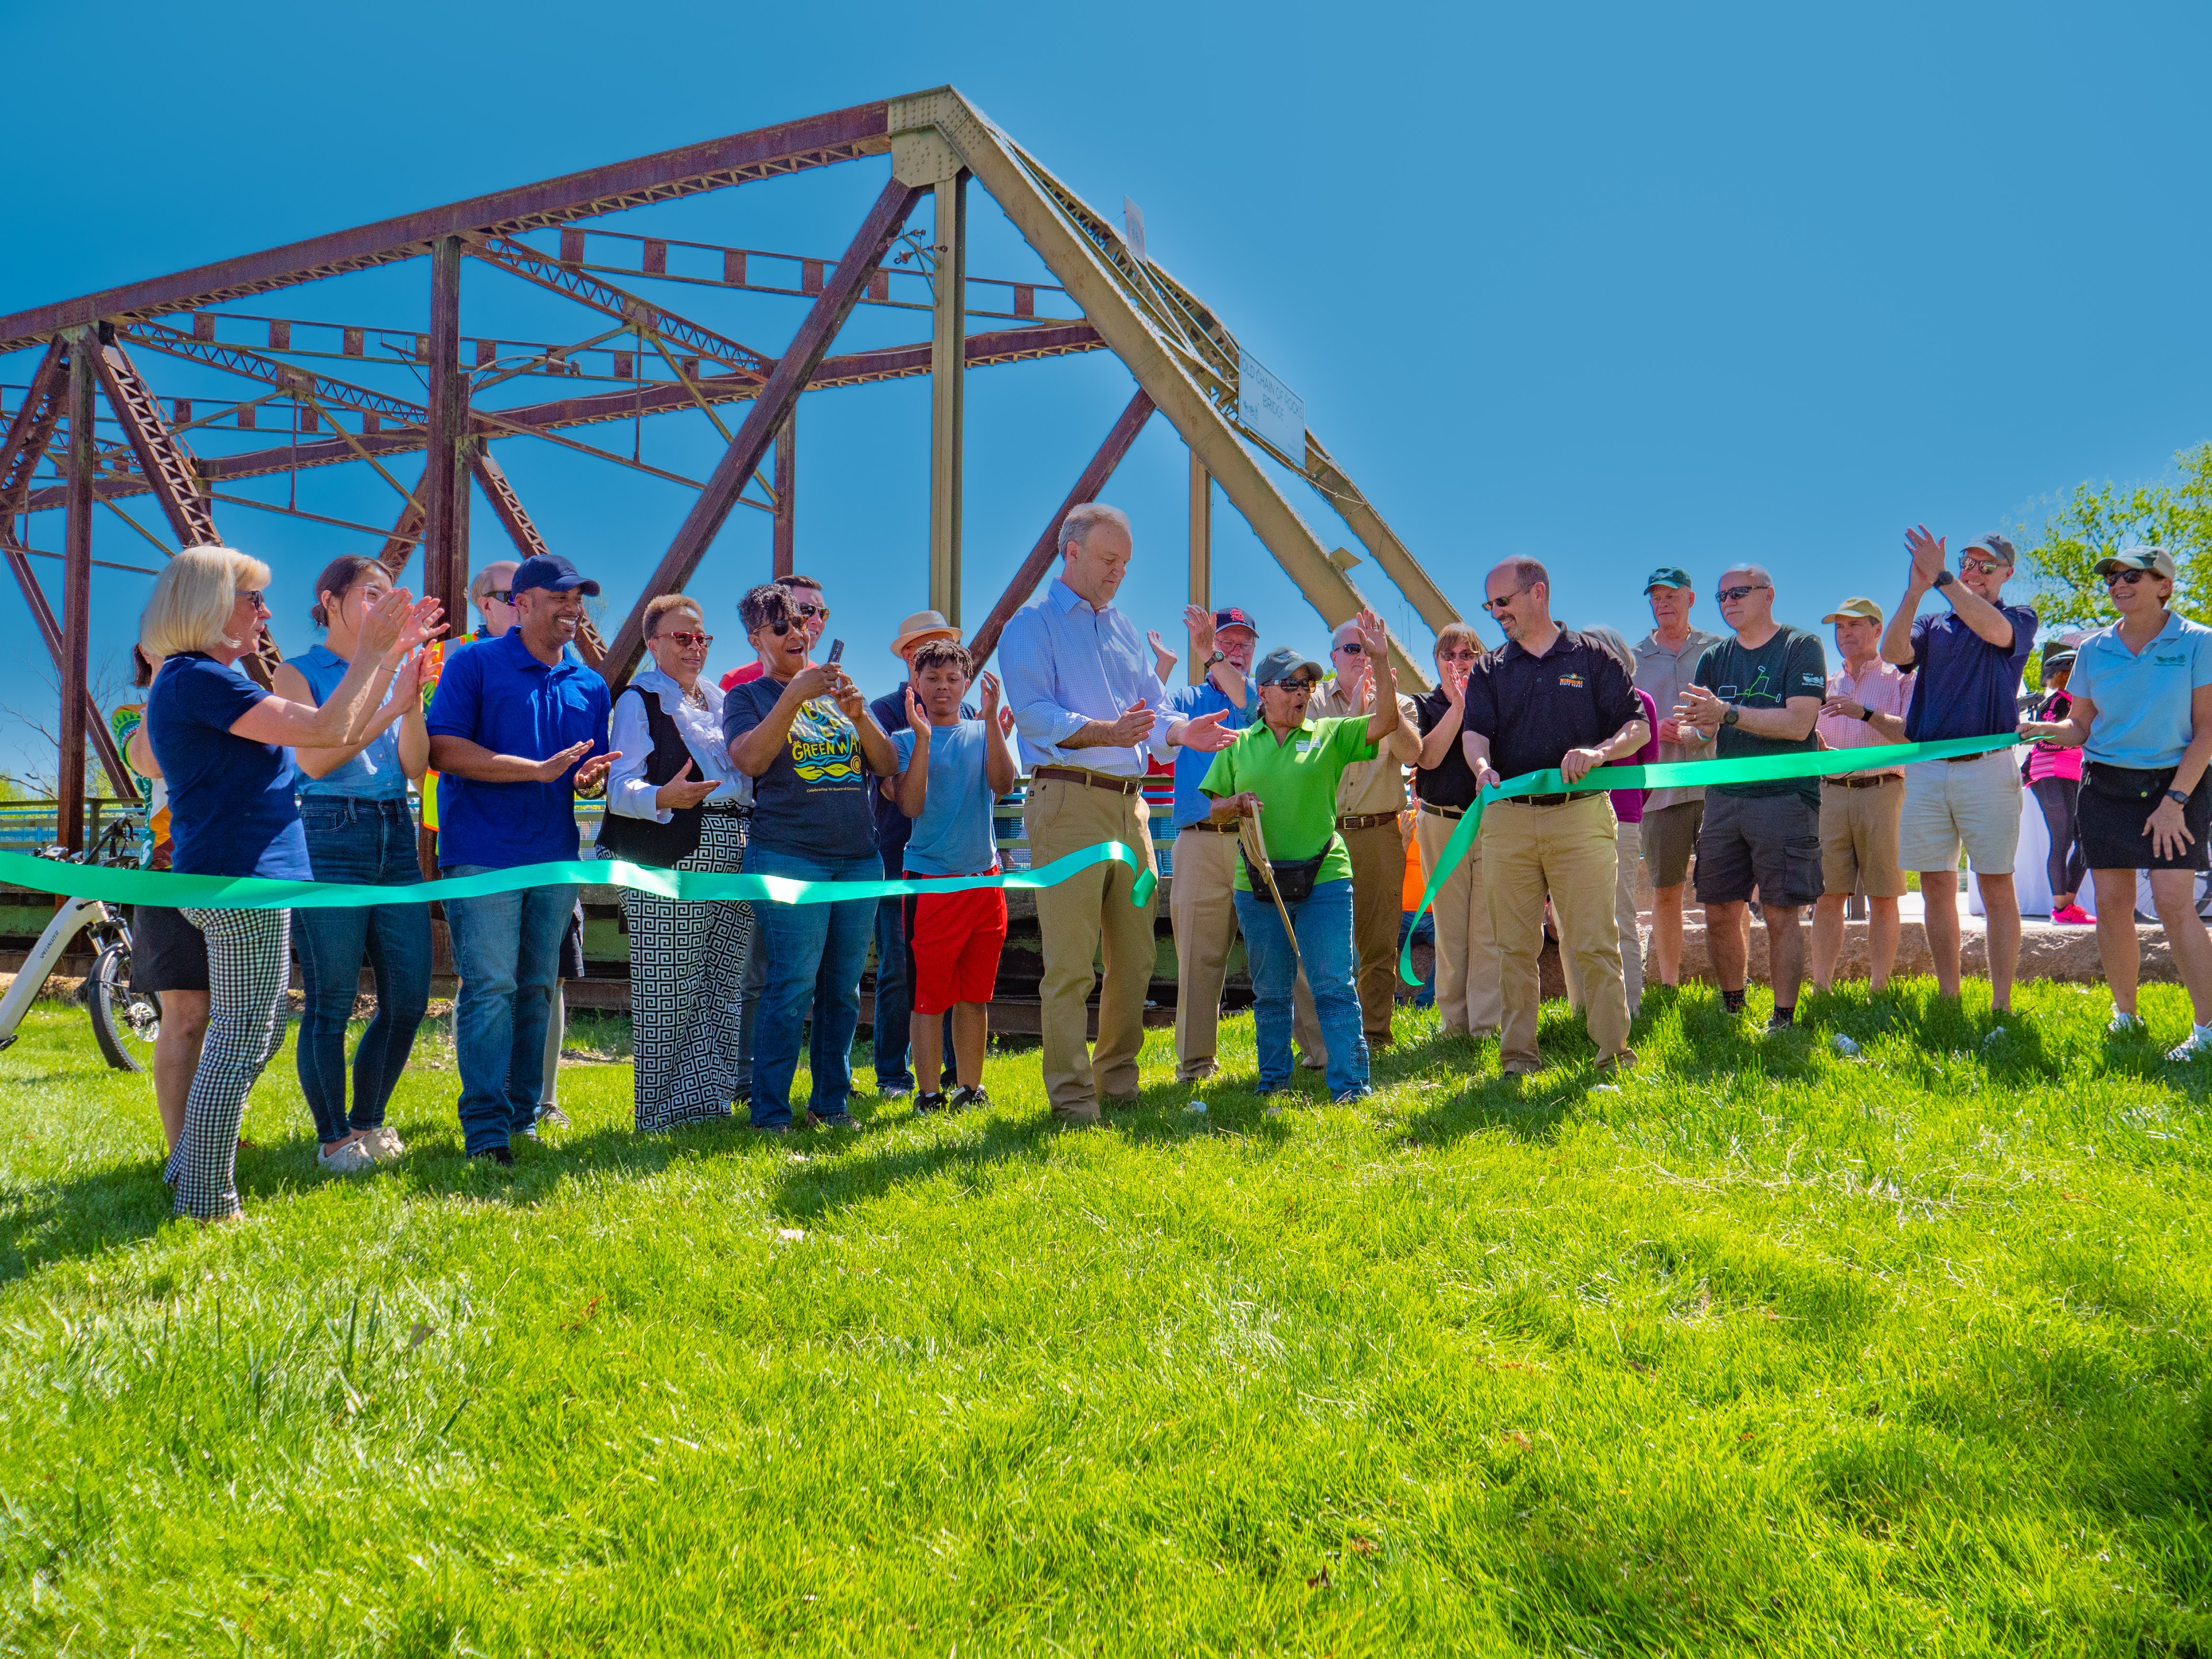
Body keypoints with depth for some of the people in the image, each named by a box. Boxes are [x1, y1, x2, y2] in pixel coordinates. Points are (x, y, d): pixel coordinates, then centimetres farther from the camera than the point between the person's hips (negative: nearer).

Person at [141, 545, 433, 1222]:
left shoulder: (203, 680, 19)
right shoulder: (196, 679, -15)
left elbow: (339, 732, 18)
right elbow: (327, 729, -20)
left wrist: (393, 652, 15)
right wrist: (370, 652, -10)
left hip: (229, 878, 11)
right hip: (240, 876, -11)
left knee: (253, 1035, 18)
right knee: (241, 1039, -5)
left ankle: (189, 1165, 27)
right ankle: (207, 1201, 1)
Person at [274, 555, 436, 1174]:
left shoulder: (396, 670, 14)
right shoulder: (299, 673, 2)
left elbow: (416, 767, 6)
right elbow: (314, 758, -12)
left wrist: (411, 707, -11)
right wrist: (389, 707, -17)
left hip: (397, 836, 5)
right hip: (329, 838, -5)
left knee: (409, 1000, 5)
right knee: (330, 1002, -2)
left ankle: (367, 1122, 22)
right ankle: (333, 1138, 11)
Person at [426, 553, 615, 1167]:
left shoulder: (589, 684, 13)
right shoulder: (473, 664, -2)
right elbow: (443, 750, -13)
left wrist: (589, 777, -6)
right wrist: (540, 769, -18)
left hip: (556, 857, 6)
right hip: (483, 854, -5)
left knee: (537, 990, 11)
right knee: (490, 988, -8)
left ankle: (525, 1115, 22)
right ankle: (486, 1128, -4)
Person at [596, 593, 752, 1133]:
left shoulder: (720, 700, 21)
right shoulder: (639, 700, 1)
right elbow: (620, 785, -11)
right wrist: (663, 798, -31)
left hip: (732, 854, 7)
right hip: (669, 857, -7)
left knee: (722, 985, 8)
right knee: (667, 987, -6)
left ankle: (703, 1100, 17)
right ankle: (660, 1114, 2)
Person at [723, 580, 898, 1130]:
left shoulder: (838, 691, 19)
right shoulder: (746, 696, 8)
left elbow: (888, 766, 12)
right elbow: (750, 759, -12)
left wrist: (860, 716, -6)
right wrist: (795, 693, -18)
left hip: (859, 856, 5)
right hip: (788, 855, -4)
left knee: (843, 989, 6)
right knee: (793, 986, -11)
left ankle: (831, 1100, 17)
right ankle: (770, 1113, -4)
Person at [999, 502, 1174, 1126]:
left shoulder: (1125, 630, 21)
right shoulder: (1032, 624, 0)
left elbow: (1156, 711, 17)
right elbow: (1033, 713, -13)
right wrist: (1106, 732, -25)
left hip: (1130, 802, 7)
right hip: (1069, 800, -7)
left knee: (1135, 957, 11)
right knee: (1070, 963, -7)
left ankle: (1119, 1082, 23)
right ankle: (1071, 1097, 0)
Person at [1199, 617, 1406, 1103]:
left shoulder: (1331, 735, 6)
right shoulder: (1238, 745, 10)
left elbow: (1386, 722, -7)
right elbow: (1214, 806, 12)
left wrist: (1381, 660, -14)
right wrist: (1237, 803, -10)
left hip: (1324, 879, -1)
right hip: (1258, 884, 2)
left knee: (1334, 985, -6)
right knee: (1271, 990, 10)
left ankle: (1350, 1082, -2)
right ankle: (1273, 1077, 23)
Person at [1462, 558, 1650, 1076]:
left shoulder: (1592, 657, 8)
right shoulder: (1489, 672, 15)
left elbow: (1638, 727, 4)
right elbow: (1475, 732, 1)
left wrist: (1600, 752, -17)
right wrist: (1483, 766, -21)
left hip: (1582, 814, -2)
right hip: (1507, 819, 3)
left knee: (1596, 943, -4)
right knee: (1515, 946, 5)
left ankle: (1615, 1052, 4)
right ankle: (1518, 1053, 13)